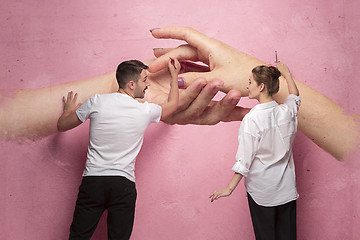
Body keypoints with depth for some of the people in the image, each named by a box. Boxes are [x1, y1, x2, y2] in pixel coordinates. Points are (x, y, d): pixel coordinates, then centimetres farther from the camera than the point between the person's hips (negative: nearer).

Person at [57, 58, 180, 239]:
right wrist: (174, 75, 35)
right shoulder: (146, 111, -3)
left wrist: (69, 109, 32)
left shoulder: (97, 102, -3)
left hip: (93, 180, 1)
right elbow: (172, 104, 21)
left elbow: (62, 126, 10)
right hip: (124, 184, -1)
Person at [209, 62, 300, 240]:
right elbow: (295, 97, 23)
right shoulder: (287, 111, -3)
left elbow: (244, 158, -17)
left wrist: (230, 187, -11)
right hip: (287, 189, 5)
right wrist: (286, 74, 36)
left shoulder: (252, 119, -18)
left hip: (261, 190, -5)